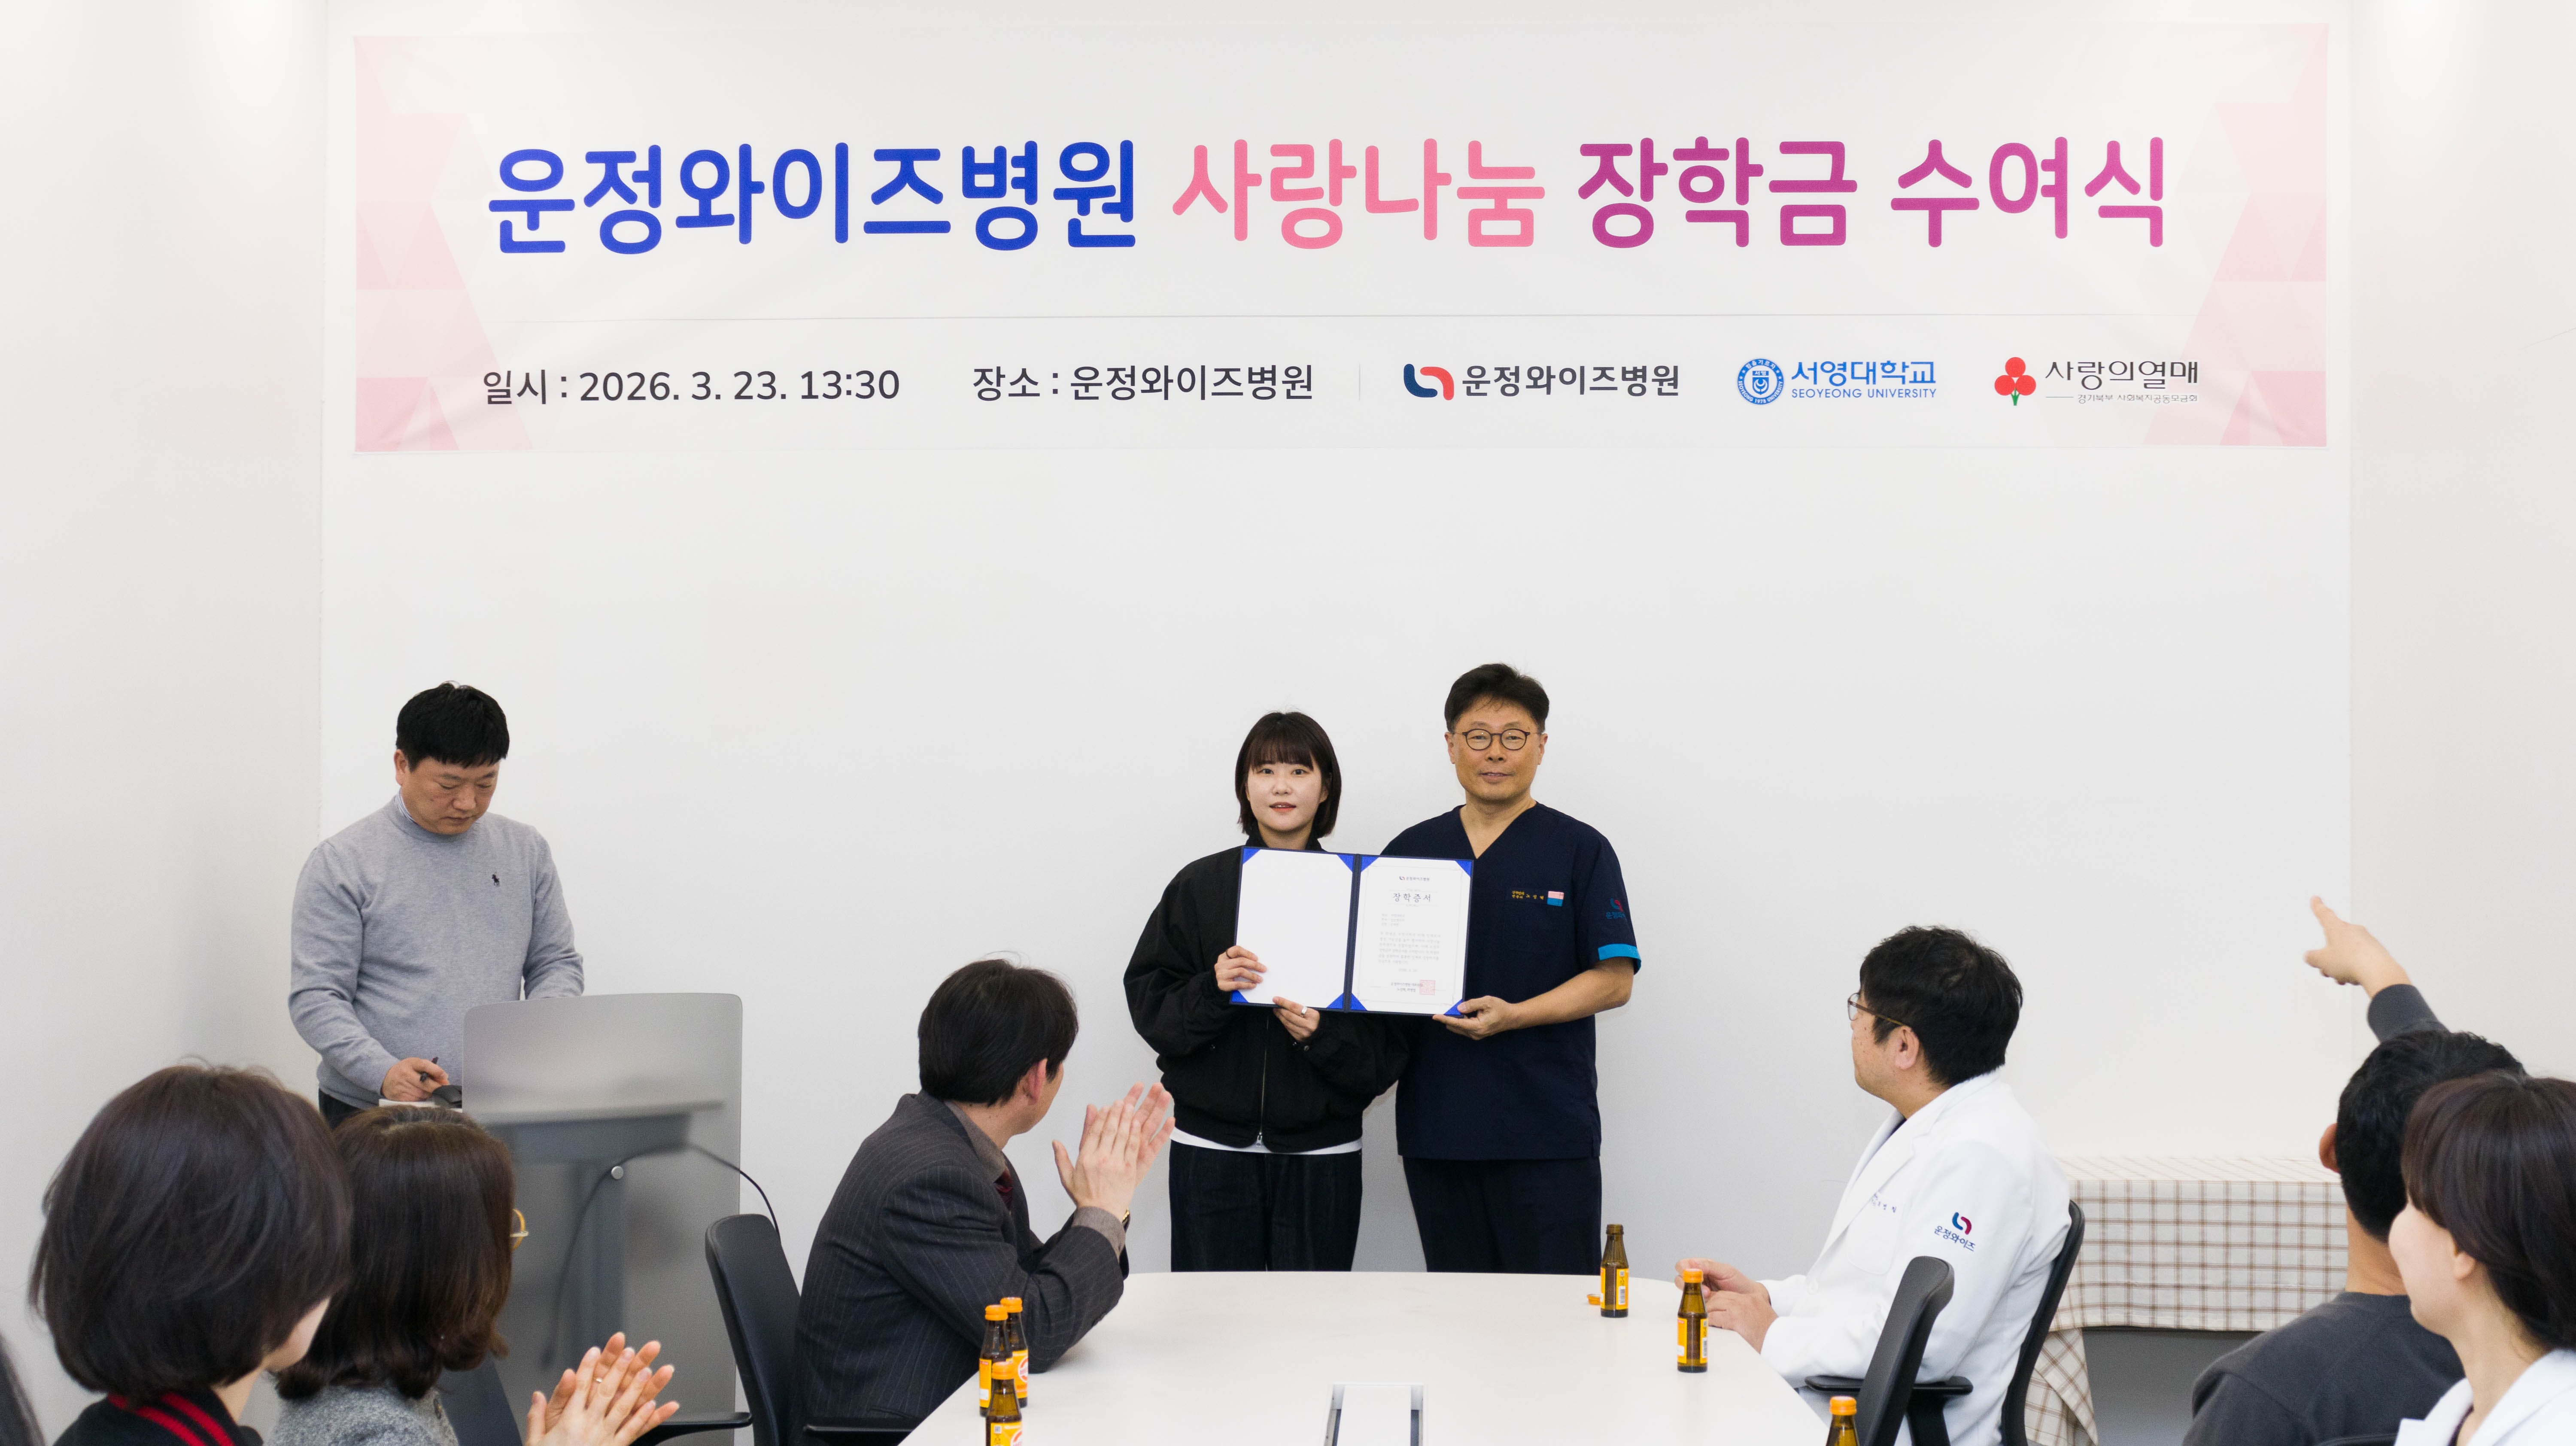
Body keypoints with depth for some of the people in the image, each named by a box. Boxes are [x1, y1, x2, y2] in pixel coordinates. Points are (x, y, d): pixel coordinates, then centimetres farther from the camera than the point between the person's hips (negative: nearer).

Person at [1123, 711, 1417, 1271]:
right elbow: (1148, 1003, 2)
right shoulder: (1200, 885, 4)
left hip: (1321, 1151, 0)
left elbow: (1393, 1034, 1)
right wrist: (1211, 991, -15)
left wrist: (1325, 1034, -17)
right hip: (1212, 1147, 0)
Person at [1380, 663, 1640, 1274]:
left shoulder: (1580, 850, 1)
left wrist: (1513, 1016, -18)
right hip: (1436, 1129, 3)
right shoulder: (1410, 851, 11)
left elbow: (1614, 979, -6)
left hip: (1548, 1135, -3)